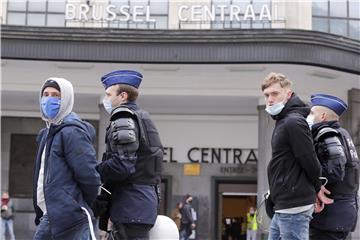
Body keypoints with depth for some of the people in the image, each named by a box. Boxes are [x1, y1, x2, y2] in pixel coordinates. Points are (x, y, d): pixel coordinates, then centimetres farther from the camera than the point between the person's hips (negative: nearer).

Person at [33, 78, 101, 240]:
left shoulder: (71, 132, -12)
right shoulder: (46, 133, 18)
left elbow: (89, 176, -17)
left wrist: (81, 206, -3)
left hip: (69, 219, -10)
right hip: (49, 216, 10)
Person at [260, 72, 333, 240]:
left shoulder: (293, 122, -15)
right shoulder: (283, 121, 17)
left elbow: (310, 162, -16)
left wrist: (316, 188, 1)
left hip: (294, 207, -10)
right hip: (283, 207, 10)